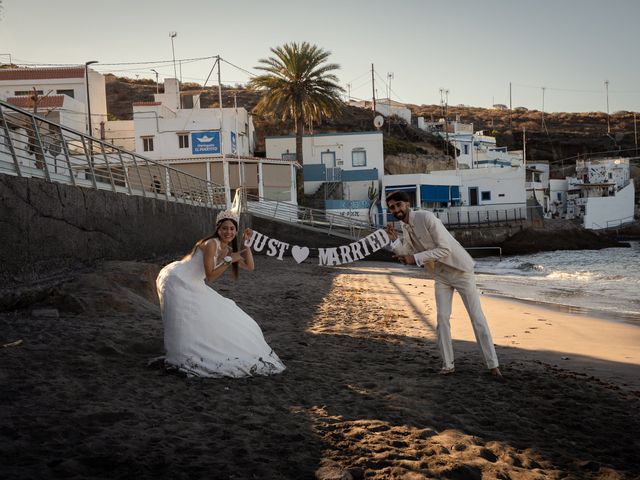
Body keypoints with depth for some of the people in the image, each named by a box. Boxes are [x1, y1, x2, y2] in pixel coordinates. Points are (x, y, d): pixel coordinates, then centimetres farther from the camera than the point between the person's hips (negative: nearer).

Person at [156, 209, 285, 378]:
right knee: (188, 319, -17)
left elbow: (250, 266, 5)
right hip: (176, 280, -9)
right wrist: (229, 260, -25)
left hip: (193, 286, 9)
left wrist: (246, 243, -1)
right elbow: (210, 276, -24)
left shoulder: (228, 250, 5)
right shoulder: (211, 244, -22)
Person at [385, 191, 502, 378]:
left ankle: (493, 365, 2)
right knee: (442, 319, 2)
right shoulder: (405, 228, 1)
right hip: (441, 275, 7)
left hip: (460, 270, -7)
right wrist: (394, 240, -14)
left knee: (477, 317, -3)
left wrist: (415, 258, -28)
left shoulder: (426, 218, -23)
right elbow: (408, 256, -1)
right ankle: (448, 365, 10)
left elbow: (445, 249, -27)